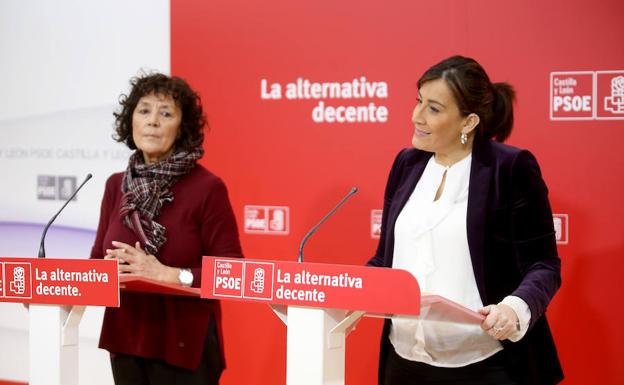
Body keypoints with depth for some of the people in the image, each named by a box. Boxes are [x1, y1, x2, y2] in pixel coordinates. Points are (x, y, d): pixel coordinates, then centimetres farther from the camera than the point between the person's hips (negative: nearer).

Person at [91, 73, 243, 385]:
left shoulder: (207, 187, -10)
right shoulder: (117, 186, 7)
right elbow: (99, 259, 10)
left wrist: (168, 275, -21)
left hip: (185, 346, -5)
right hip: (125, 341, 5)